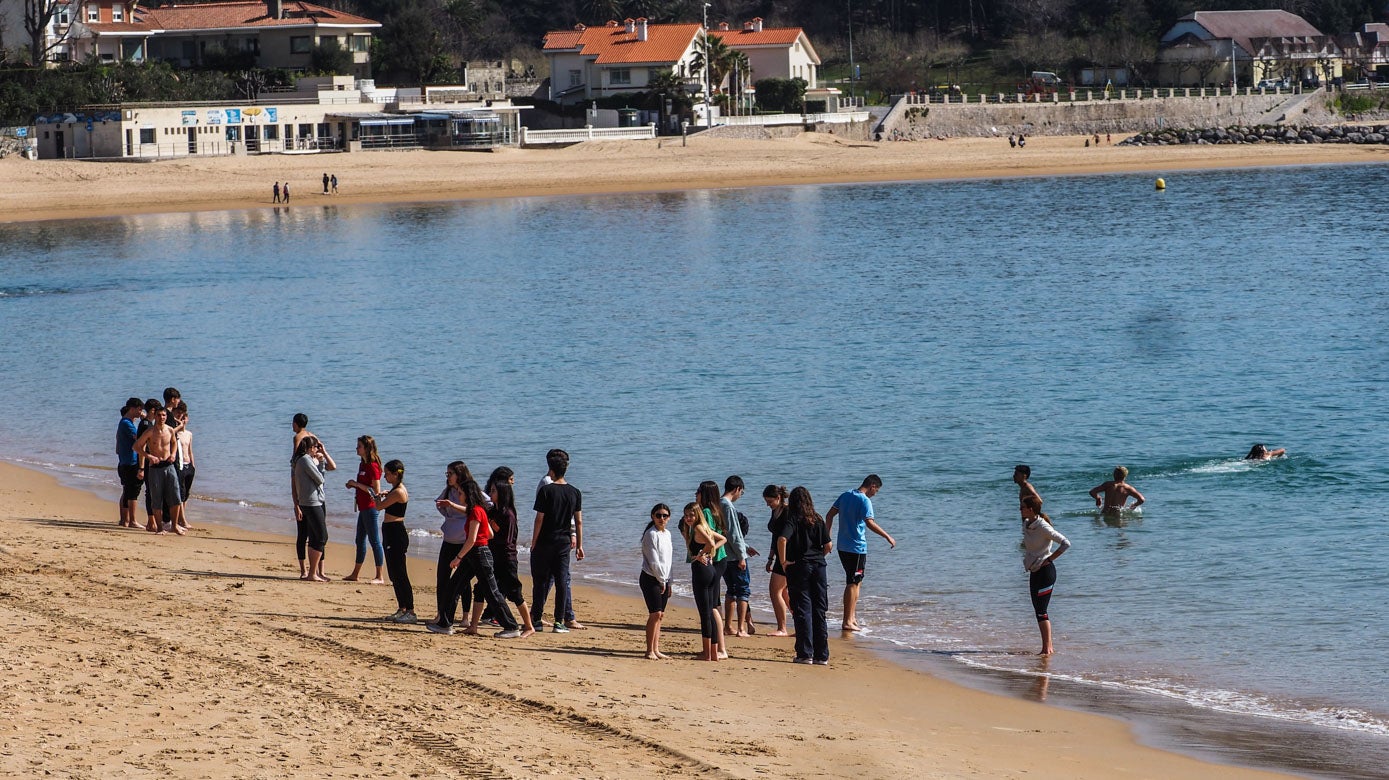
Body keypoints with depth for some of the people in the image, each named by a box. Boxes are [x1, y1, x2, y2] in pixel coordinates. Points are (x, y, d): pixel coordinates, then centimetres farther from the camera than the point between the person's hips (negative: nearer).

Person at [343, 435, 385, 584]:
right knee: (360, 541, 15)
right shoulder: (363, 465, 13)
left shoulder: (373, 466, -15)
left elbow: (376, 490, -19)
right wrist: (353, 485, 6)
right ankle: (355, 574, 23)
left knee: (374, 541, -5)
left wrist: (357, 484, -17)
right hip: (363, 508, 10)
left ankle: (379, 577, -1)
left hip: (371, 508, -10)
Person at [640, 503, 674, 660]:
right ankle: (649, 651, -10)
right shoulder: (651, 534, -12)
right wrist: (662, 580, -8)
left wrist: (668, 583, 16)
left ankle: (656, 650, 10)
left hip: (663, 579, 8)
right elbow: (653, 561, -14)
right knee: (655, 614, -13)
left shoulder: (667, 534, 14)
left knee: (660, 615, 7)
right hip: (651, 578, -8)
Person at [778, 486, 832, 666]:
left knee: (803, 612, 1)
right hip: (819, 567, 4)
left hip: (799, 567, -4)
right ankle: (822, 655, 10)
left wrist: (784, 561, -13)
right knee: (819, 612, 8)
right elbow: (828, 546, 3)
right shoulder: (818, 520, 6)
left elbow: (782, 539, -23)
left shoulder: (793, 519, -6)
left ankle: (805, 654, -1)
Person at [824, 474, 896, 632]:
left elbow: (829, 515, 13)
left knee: (855, 582, 18)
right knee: (853, 584, -3)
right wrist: (888, 537, -18)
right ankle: (848, 622, -3)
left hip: (843, 546, 8)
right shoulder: (864, 501, -15)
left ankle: (852, 617, 20)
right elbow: (870, 523, -25)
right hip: (857, 548, -8)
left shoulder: (845, 495, 10)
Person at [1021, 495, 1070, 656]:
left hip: (1045, 571, -9)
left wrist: (1049, 559, -16)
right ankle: (1049, 647, 16)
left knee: (1041, 611, -10)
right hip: (1034, 572, 9)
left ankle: (1047, 648, -8)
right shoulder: (1026, 524, 7)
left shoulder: (1043, 527, -18)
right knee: (1038, 611, 10)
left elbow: (1066, 544, -20)